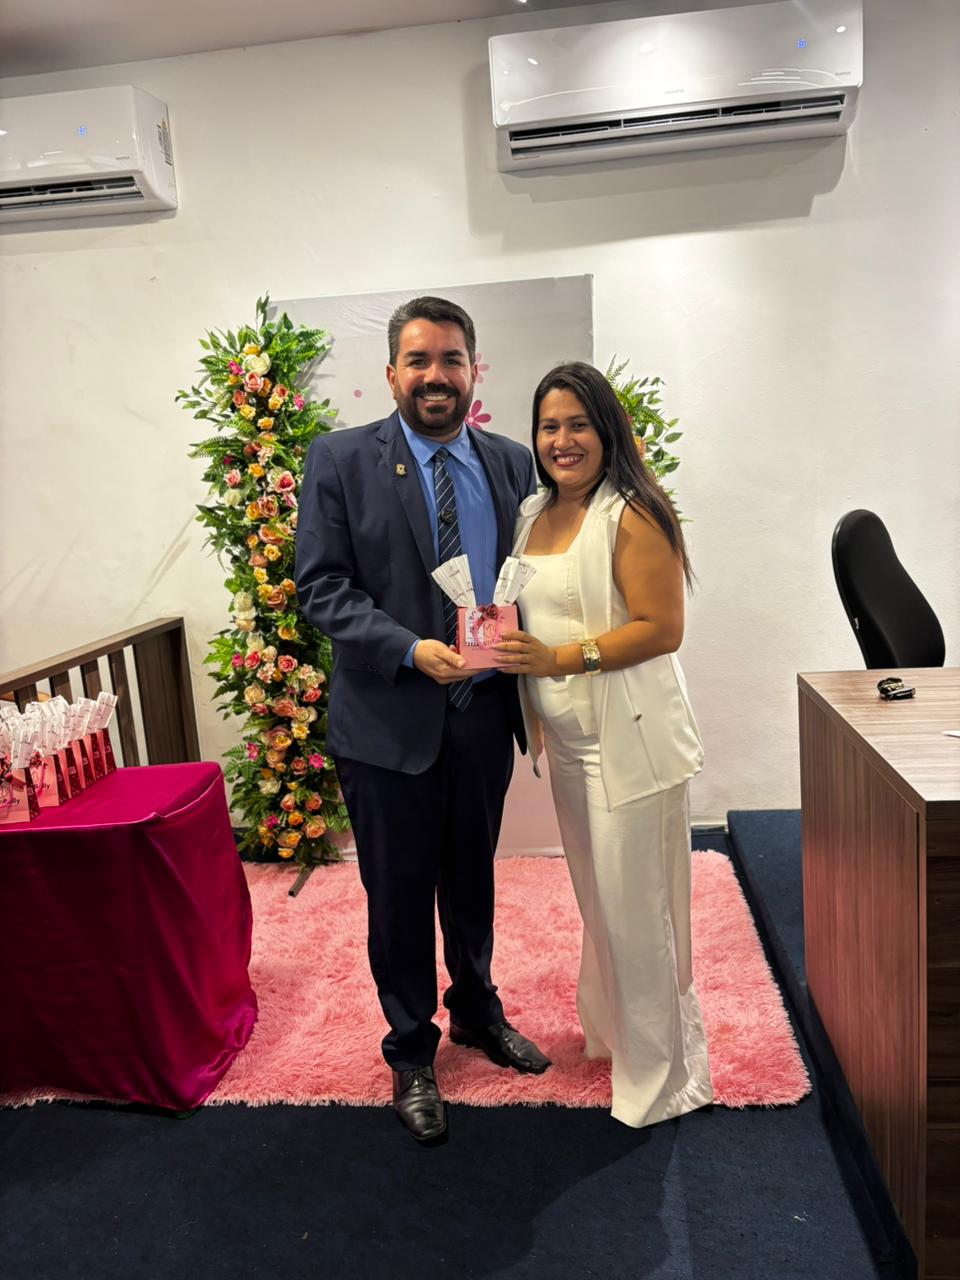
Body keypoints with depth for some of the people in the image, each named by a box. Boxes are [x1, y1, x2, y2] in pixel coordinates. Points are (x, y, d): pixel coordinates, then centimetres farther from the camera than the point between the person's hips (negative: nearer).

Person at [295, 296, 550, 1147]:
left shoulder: (512, 464, 3)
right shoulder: (341, 460, -7)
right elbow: (321, 587, -11)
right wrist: (411, 650, -24)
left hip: (484, 715, 4)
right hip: (389, 721, -3)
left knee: (472, 879, 22)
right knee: (400, 893, 11)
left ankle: (477, 1010, 47)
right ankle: (411, 1053, 34)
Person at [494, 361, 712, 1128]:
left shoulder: (631, 516, -13)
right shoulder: (534, 515, 11)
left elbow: (663, 628, -19)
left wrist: (559, 659, -23)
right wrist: (524, 684, 9)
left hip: (628, 740, -7)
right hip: (567, 740, 8)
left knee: (637, 906, 2)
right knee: (597, 898, 21)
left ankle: (660, 1070, 22)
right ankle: (611, 1031, 42)